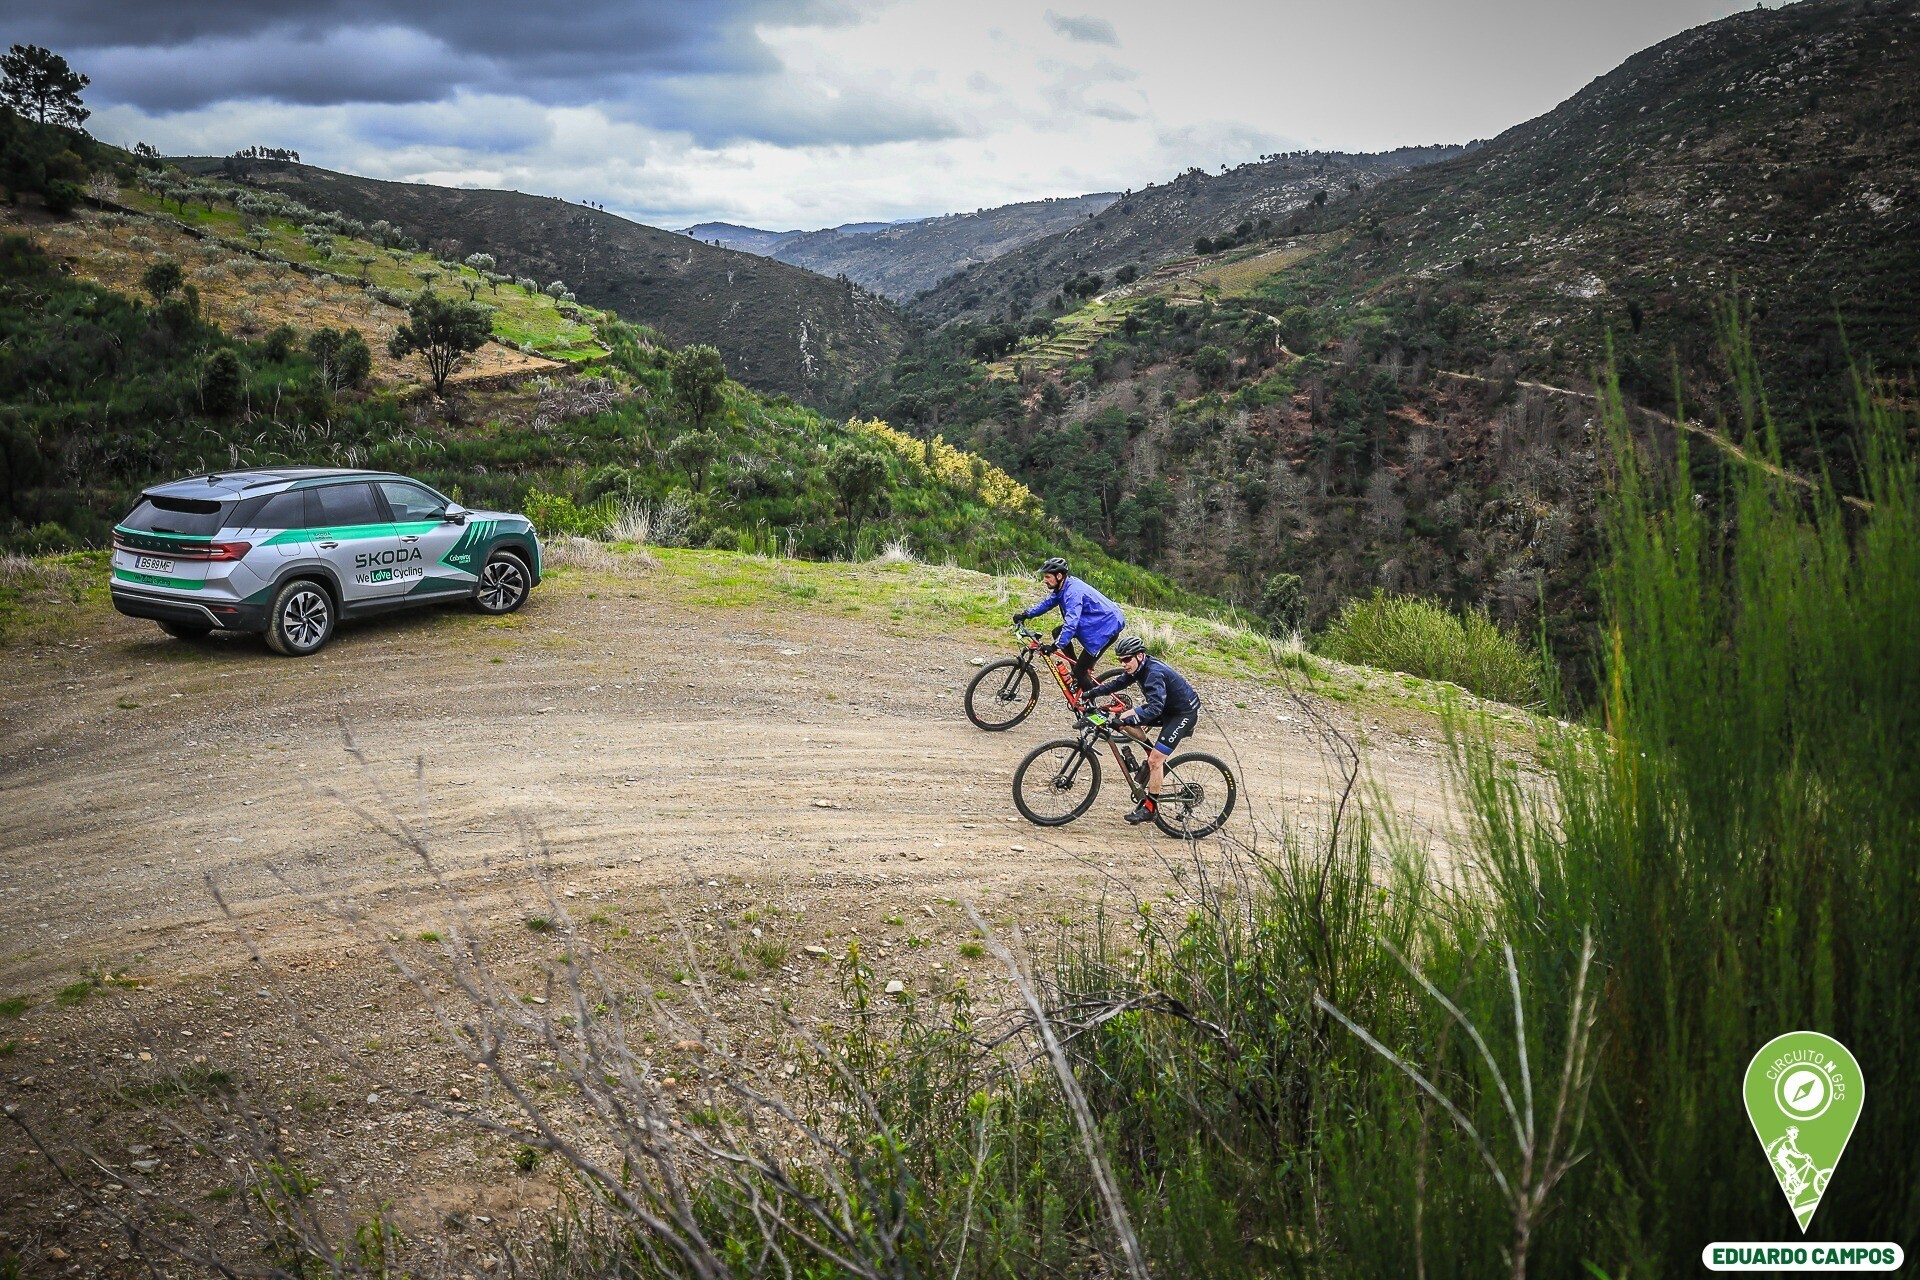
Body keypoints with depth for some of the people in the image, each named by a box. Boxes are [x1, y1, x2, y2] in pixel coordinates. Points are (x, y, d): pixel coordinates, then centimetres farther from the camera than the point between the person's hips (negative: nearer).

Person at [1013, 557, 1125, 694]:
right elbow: (1048, 603, 17)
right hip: (1094, 623, 10)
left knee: (1080, 671, -10)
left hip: (1108, 627, -10)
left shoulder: (1074, 592, -28)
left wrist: (1057, 645, -43)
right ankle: (1078, 671, 14)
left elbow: (1071, 622, -37)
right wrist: (1026, 614, 8)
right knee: (1058, 633, 8)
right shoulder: (1063, 587, 2)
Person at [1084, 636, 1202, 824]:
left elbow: (1155, 708, -42)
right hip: (1166, 708, 9)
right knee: (1124, 718, -1)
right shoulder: (1139, 667, -4)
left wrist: (1126, 721, -49)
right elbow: (1118, 683, 10)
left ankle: (1149, 808, -3)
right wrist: (1094, 692, -3)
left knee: (1155, 760, -15)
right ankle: (1154, 754, 12)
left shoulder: (1154, 673, -31)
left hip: (1184, 712, -9)